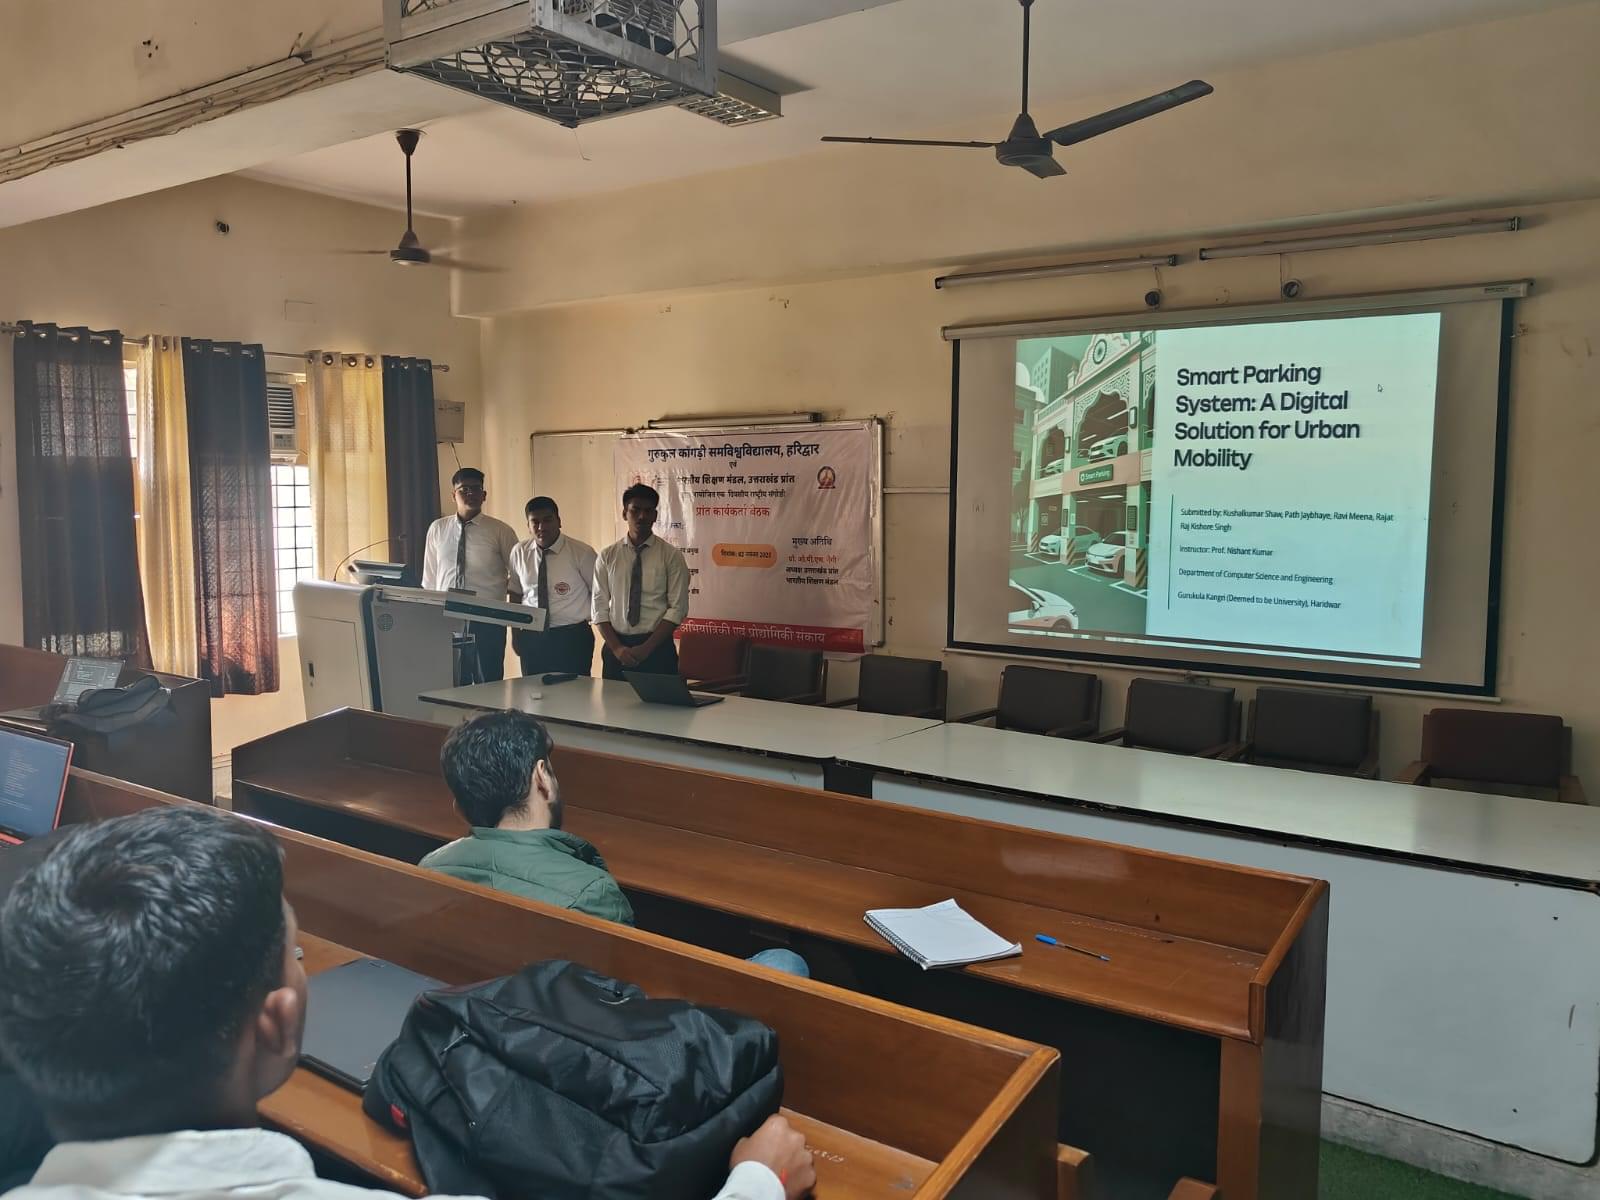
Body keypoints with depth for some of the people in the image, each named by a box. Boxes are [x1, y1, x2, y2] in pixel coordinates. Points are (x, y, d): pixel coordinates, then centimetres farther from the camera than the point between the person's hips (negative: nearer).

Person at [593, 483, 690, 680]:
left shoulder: (671, 555, -1)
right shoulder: (607, 556, 6)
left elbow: (677, 608, -5)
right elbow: (600, 608, 4)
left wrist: (647, 648, -12)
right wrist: (616, 647, -9)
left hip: (657, 648, -2)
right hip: (616, 647, 2)